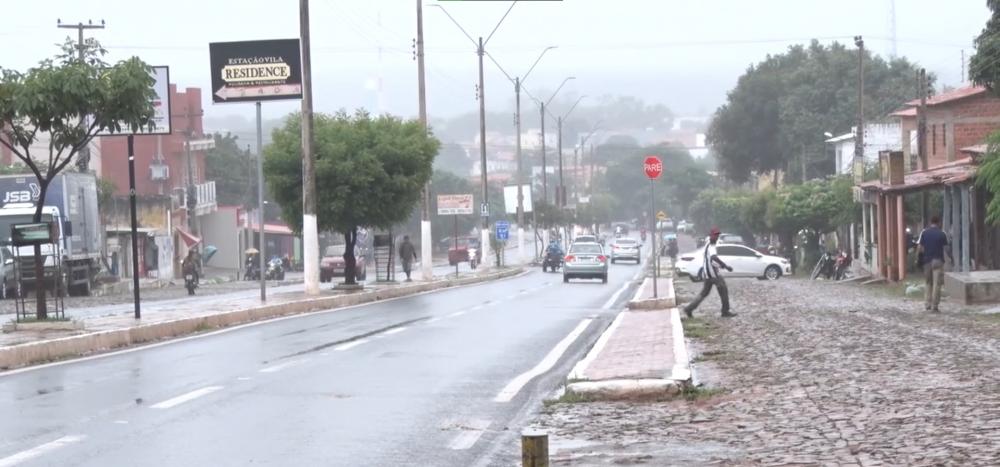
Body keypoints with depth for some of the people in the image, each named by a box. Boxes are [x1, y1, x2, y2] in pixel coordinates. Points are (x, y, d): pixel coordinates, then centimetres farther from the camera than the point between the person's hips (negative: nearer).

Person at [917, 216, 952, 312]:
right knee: (936, 284, -2)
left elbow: (919, 247, 0)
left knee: (928, 283, 14)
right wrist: (951, 257, 9)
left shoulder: (924, 232, 3)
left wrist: (918, 258, 10)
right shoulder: (941, 233, -3)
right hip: (938, 261, -3)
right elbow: (946, 248, -4)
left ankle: (927, 305, 10)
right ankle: (934, 306, -5)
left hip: (927, 260, 3)